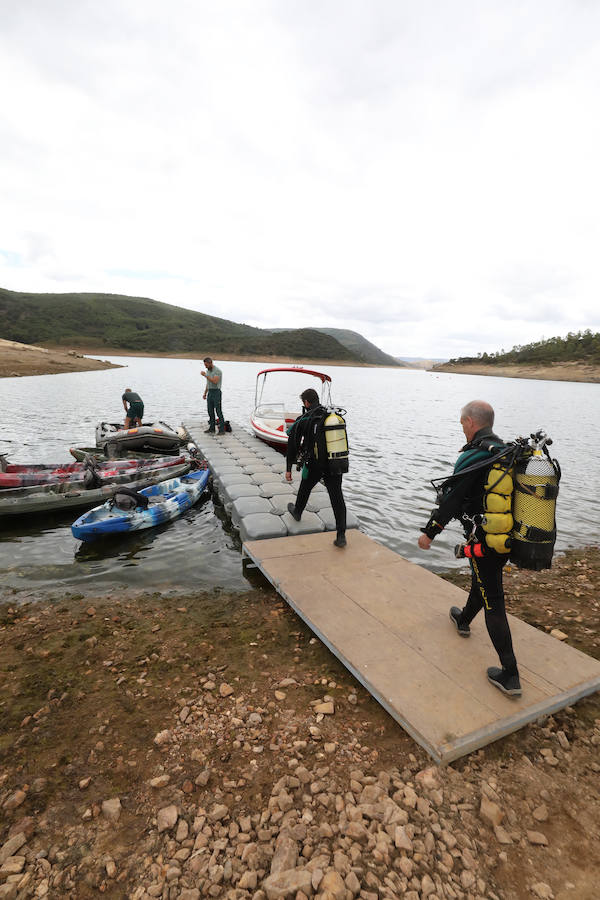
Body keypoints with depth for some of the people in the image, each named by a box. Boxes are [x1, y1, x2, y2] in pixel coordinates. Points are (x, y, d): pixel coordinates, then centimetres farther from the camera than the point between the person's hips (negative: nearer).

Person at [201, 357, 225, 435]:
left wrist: (205, 375, -22)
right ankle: (212, 428, 17)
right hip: (210, 393, 8)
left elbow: (215, 381, -26)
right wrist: (205, 393, 19)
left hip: (216, 392, -8)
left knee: (218, 411, -8)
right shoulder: (208, 371, 15)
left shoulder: (217, 370, -12)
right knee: (210, 411, 10)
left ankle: (222, 429, -5)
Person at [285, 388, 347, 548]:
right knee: (337, 498, 3)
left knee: (305, 489, 25)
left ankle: (297, 512, 51)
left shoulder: (303, 420, -6)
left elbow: (292, 445, -4)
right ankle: (341, 535, 0)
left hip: (314, 465, -2)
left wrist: (288, 469, 3)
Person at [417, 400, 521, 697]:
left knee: (493, 602, 0)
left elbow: (451, 499, -19)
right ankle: (463, 620, 53)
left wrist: (429, 532, -8)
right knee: (482, 581, 28)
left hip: (484, 540, -9)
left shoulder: (473, 458, -21)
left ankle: (510, 676, 7)